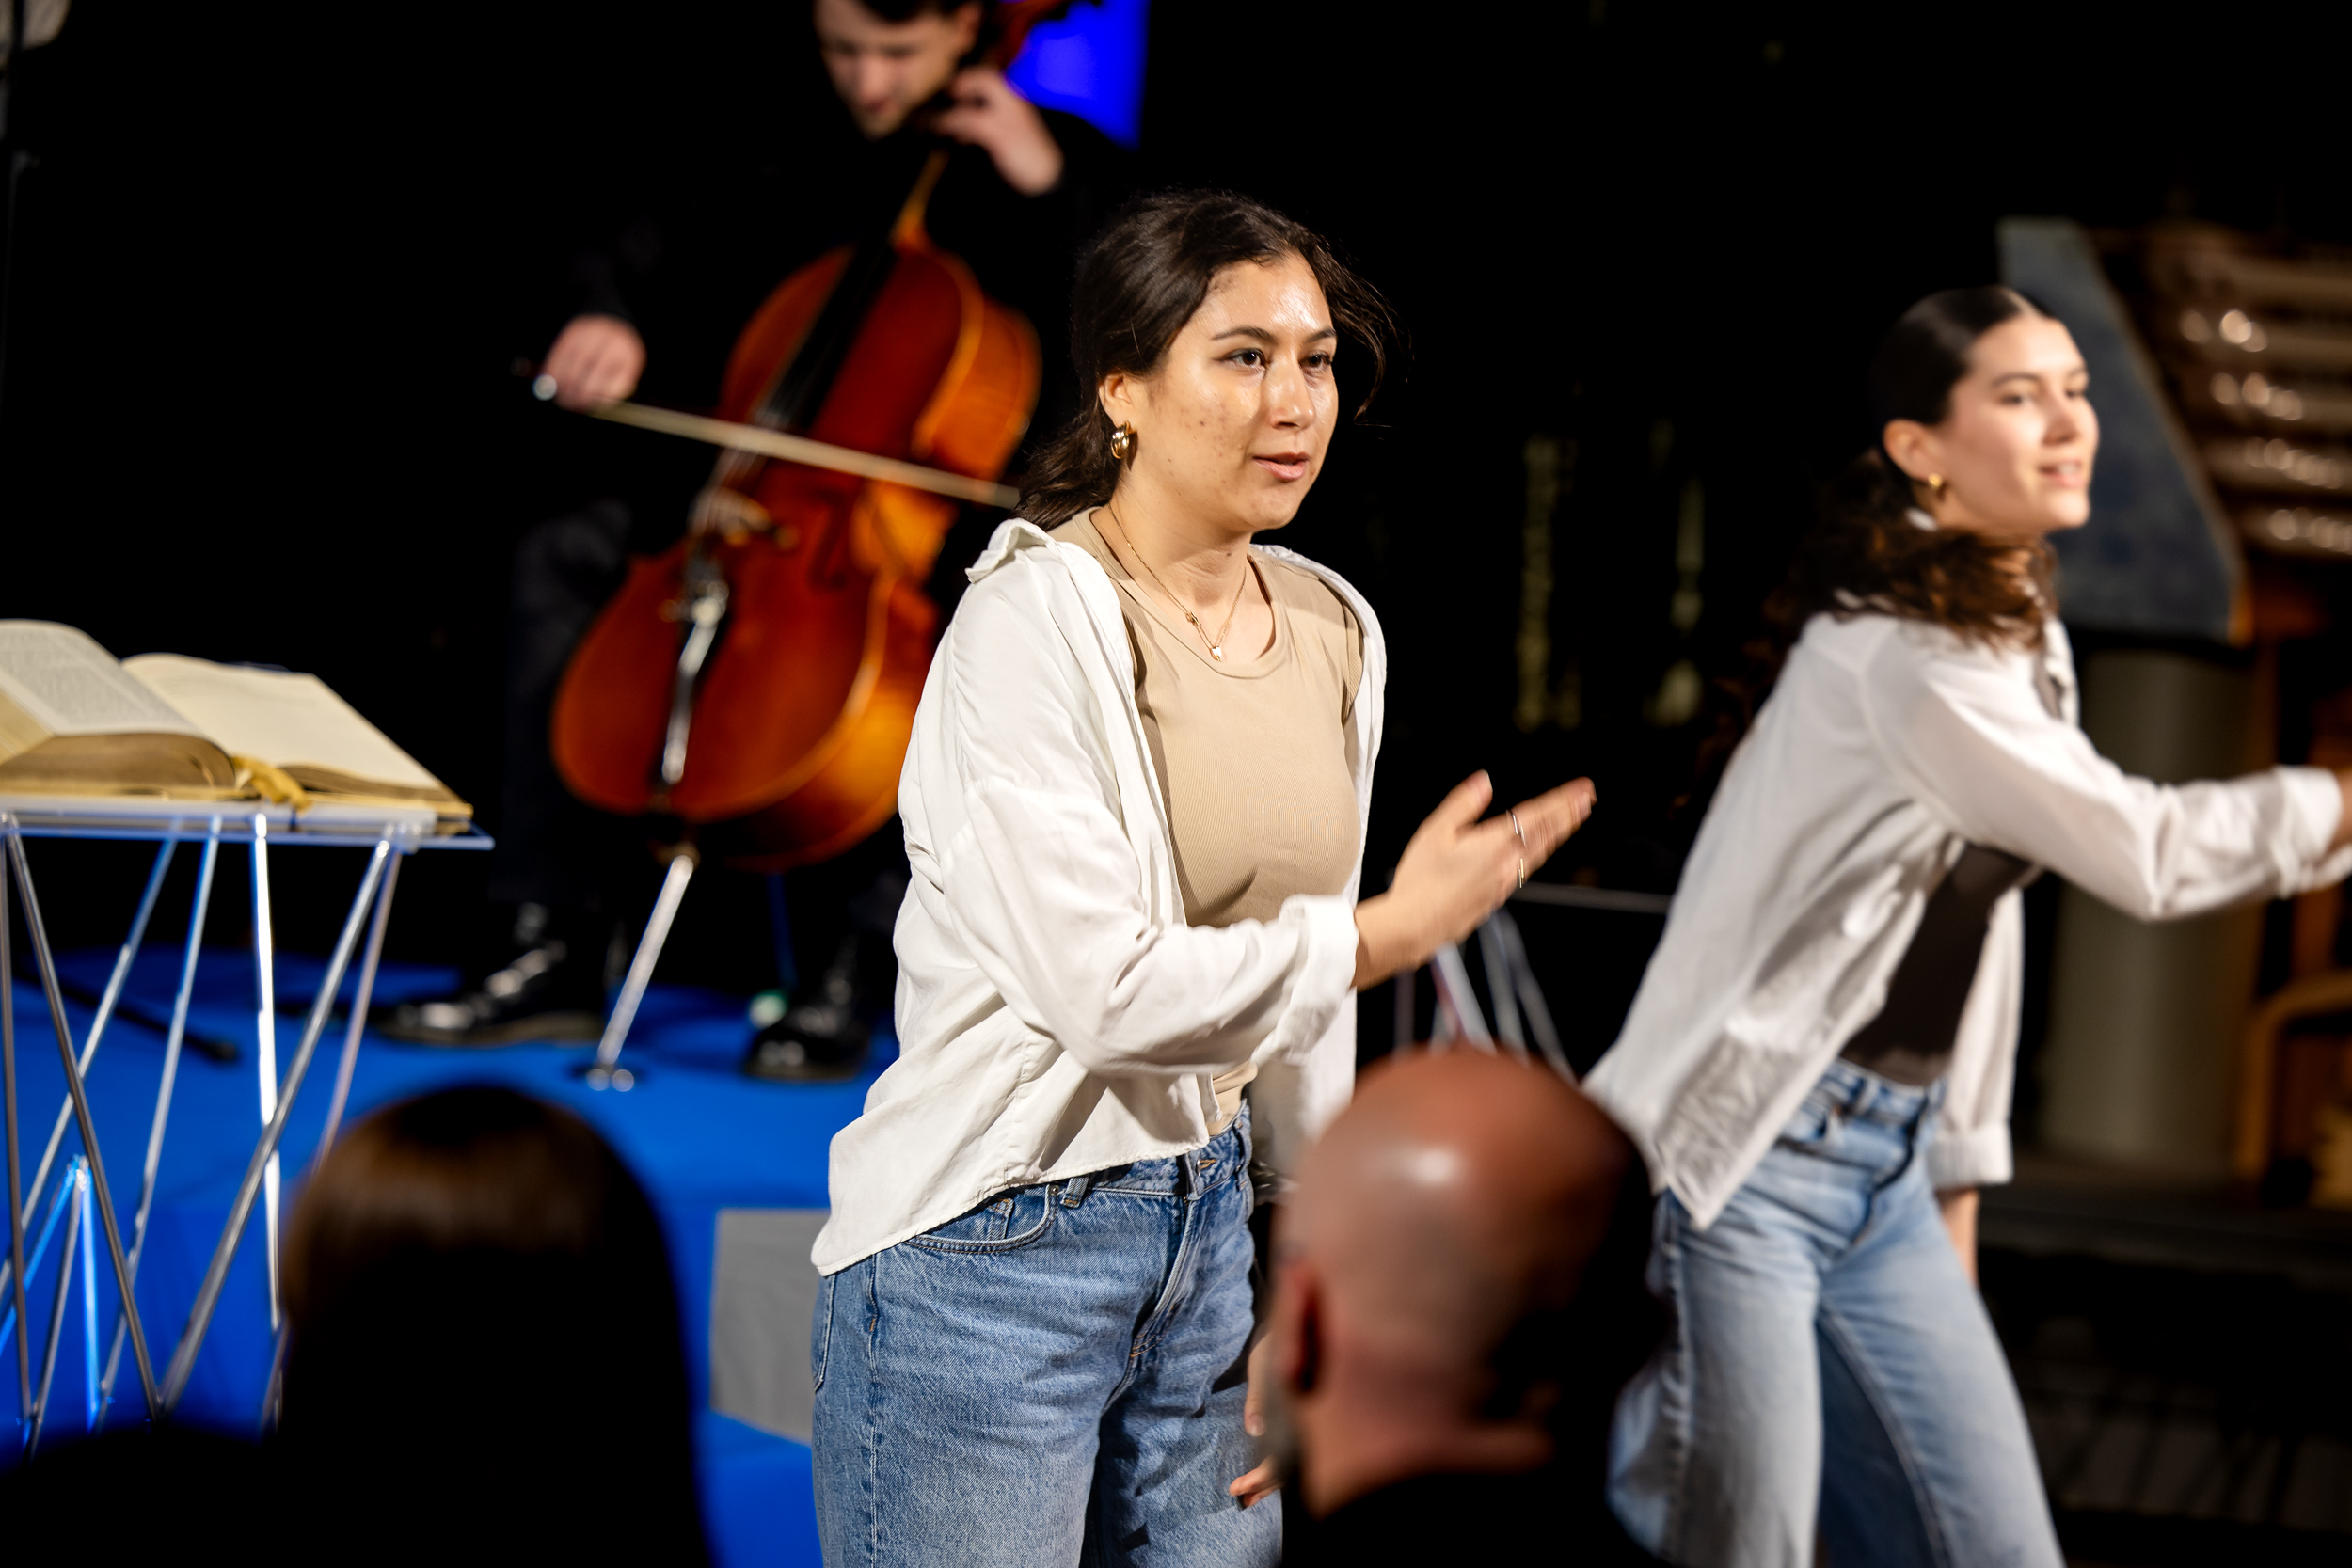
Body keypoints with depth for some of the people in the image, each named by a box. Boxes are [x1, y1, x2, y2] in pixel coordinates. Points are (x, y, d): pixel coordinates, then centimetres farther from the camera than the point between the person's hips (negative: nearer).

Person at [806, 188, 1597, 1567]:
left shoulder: (1336, 633, 7)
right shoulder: (1037, 623, -16)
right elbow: (1102, 988, -24)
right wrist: (1394, 929, -15)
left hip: (1208, 1221, 7)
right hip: (993, 1251, -7)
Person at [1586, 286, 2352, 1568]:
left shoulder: (2024, 643, 13)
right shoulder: (1896, 655, -18)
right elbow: (2145, 853, -14)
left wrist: (1956, 1183, 16)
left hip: (1889, 1176, 9)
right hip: (1737, 1162, -9)